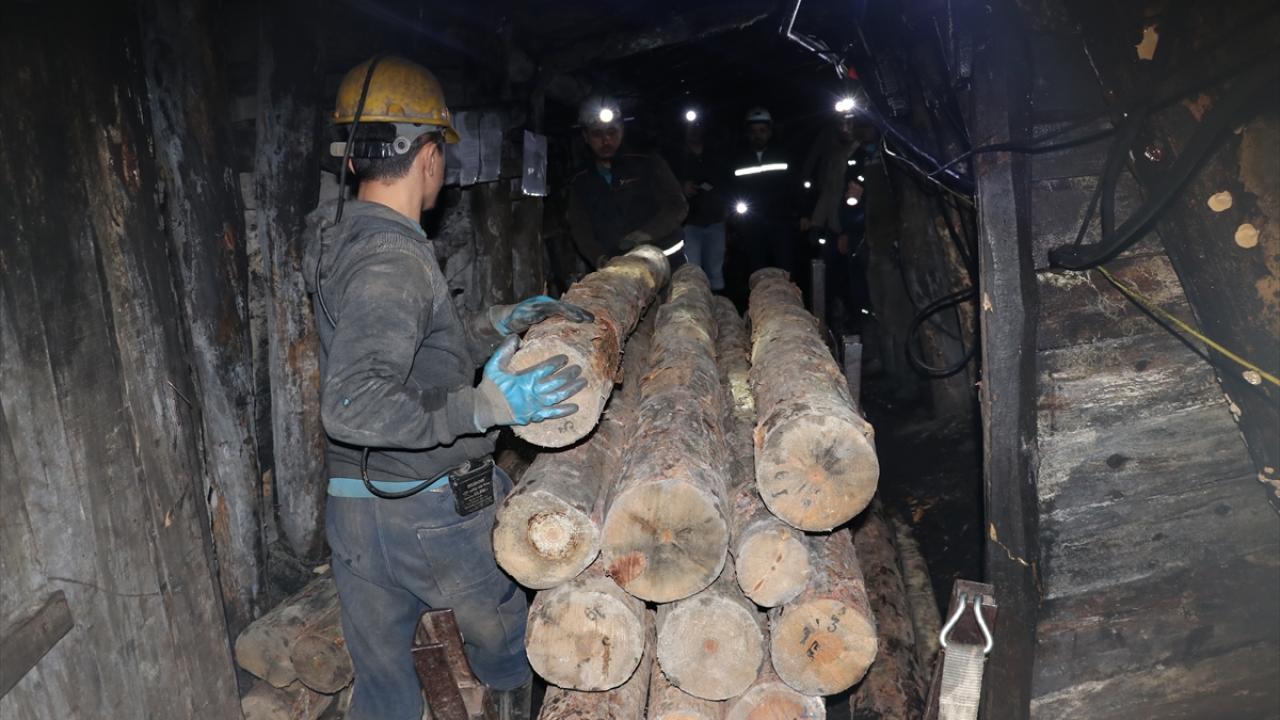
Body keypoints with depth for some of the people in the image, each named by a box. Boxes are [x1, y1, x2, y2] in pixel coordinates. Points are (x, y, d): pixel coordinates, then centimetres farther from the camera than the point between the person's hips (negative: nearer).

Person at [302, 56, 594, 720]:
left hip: (352, 505, 8)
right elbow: (353, 406, -32)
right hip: (432, 511, -8)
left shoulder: (340, 238, 8)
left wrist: (500, 325, 10)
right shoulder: (391, 256, -22)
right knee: (503, 635, 21)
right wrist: (488, 407, -29)